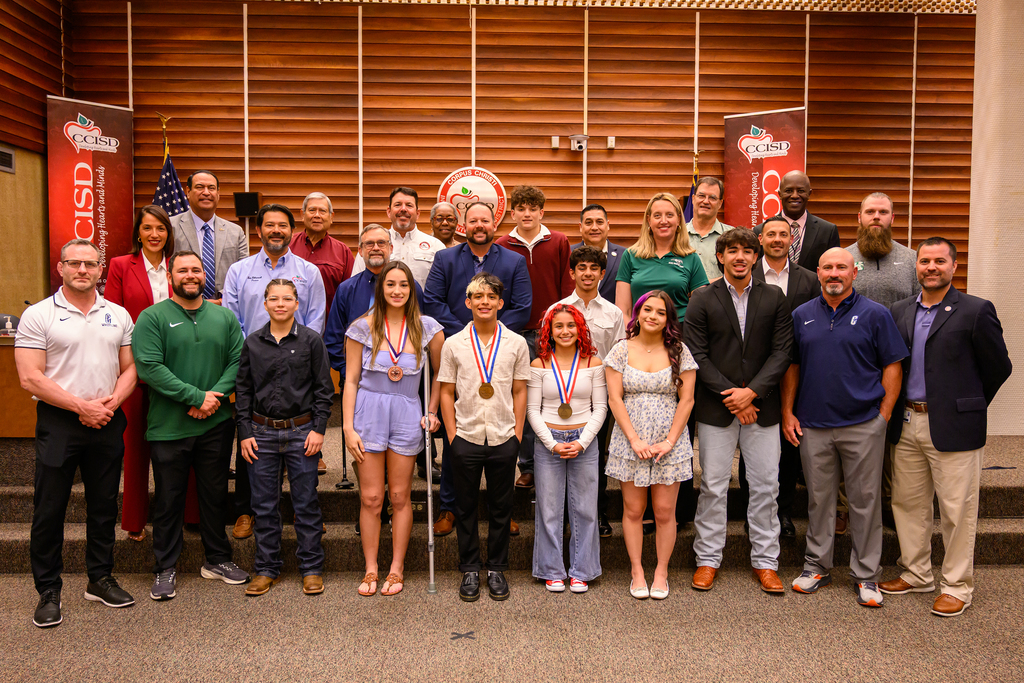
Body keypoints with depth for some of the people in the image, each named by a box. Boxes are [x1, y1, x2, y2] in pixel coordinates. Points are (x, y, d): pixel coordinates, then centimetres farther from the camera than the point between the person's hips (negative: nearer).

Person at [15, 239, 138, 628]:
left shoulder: (118, 315, 8)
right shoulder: (38, 316, -4)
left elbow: (130, 369, 9)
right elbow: (30, 378, -10)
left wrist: (112, 400, -10)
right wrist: (81, 406, -15)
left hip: (107, 422, 4)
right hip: (58, 422, -3)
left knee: (104, 505, 12)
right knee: (49, 509, 3)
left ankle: (100, 579, 26)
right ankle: (48, 592, 17)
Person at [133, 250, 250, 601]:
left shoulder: (224, 317, 8)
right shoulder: (152, 317, -5)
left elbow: (237, 360, 2)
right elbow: (149, 367, -15)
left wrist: (216, 395, -14)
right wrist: (196, 396, -19)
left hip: (216, 424, 3)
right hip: (169, 427, -3)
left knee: (215, 493, 14)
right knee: (168, 499, 8)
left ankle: (217, 559, 29)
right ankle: (165, 568, 22)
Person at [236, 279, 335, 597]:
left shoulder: (311, 340, -1)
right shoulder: (252, 343, 5)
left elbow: (324, 388, 1)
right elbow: (243, 390, 8)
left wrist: (318, 429, -6)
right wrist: (244, 432, 2)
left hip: (301, 431, -2)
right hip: (262, 433, 2)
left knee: (306, 503, 4)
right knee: (264, 505, 9)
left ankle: (311, 568, 17)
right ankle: (267, 568, 23)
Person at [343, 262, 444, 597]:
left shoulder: (427, 328, 0)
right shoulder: (363, 328, -2)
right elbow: (351, 380, -1)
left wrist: (432, 412, 4)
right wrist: (348, 428, -5)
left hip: (407, 415, 1)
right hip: (369, 412, 0)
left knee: (400, 496, 7)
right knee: (370, 497, 3)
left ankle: (397, 568, 20)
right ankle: (371, 569, 18)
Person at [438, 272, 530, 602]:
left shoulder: (516, 343, 2)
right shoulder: (453, 344, 2)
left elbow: (520, 392, 4)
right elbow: (447, 393, 4)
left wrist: (517, 435, 0)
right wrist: (452, 435, -1)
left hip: (503, 438, 0)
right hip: (466, 437, 0)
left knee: (501, 507, 9)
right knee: (466, 507, 9)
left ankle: (497, 569, 24)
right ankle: (470, 570, 23)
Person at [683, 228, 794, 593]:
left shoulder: (774, 298, 6)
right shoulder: (702, 300, 1)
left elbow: (782, 351, 0)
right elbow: (697, 355, -4)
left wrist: (752, 391, -12)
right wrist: (730, 396, -12)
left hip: (761, 405, 2)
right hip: (716, 408, -1)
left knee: (765, 485, 7)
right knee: (713, 485, 5)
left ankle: (765, 561, 21)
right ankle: (708, 559, 18)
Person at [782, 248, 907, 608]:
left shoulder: (875, 314, -1)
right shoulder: (802, 315, 8)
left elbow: (892, 366, -1)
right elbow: (792, 366, 11)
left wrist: (884, 415, -6)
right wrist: (787, 412, 5)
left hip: (863, 425, -2)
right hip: (812, 426, 2)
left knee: (865, 500, 5)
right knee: (819, 498, 11)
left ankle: (866, 575, 18)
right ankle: (817, 565, 25)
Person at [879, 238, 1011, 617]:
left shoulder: (976, 311, -6)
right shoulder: (900, 312, 8)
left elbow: (998, 367, -1)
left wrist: (967, 405, 5)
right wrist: (899, 410, 8)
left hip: (953, 426, -5)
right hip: (907, 424, 5)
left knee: (957, 510, 4)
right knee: (908, 503, 14)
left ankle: (957, 586, 19)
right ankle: (916, 574, 30)